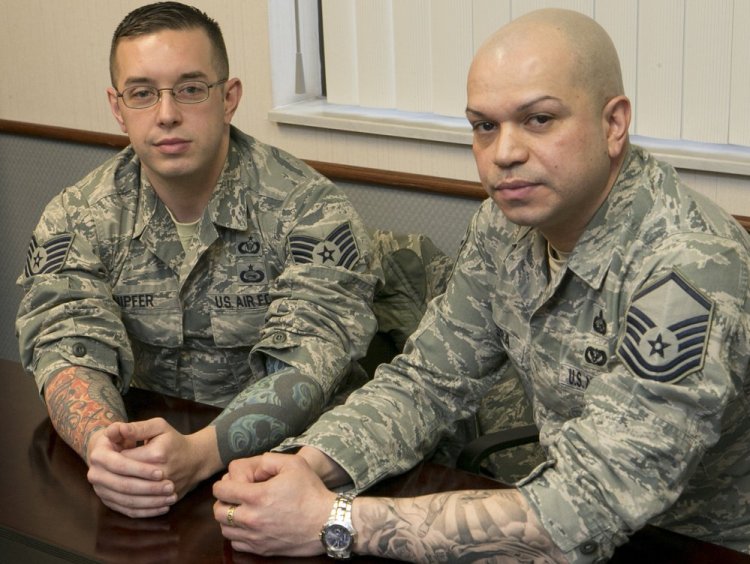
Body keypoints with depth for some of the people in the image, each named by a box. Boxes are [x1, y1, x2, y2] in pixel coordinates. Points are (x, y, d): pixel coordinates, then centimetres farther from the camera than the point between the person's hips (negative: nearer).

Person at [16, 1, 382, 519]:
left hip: (283, 460, -3)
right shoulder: (76, 220, 2)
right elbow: (67, 347, -9)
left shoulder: (310, 210, -9)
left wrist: (200, 452, -37)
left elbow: (306, 364, -19)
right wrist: (101, 442, -33)